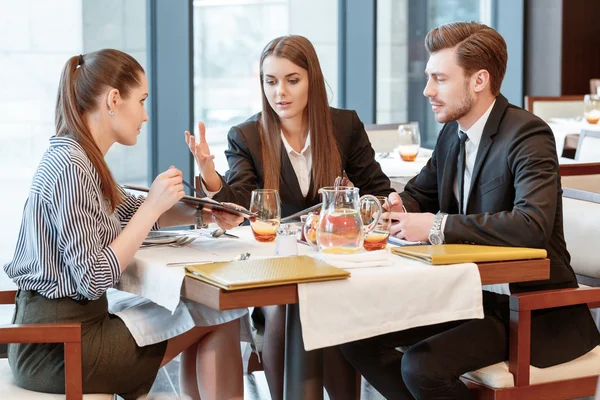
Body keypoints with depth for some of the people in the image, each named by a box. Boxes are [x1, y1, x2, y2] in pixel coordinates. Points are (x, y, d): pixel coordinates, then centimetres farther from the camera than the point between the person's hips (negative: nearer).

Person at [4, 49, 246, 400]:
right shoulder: (71, 166, -22)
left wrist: (201, 213, 6)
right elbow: (93, 280, -25)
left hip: (66, 325, 9)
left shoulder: (81, 156, 6)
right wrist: (154, 206, -20)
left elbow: (132, 213, 22)